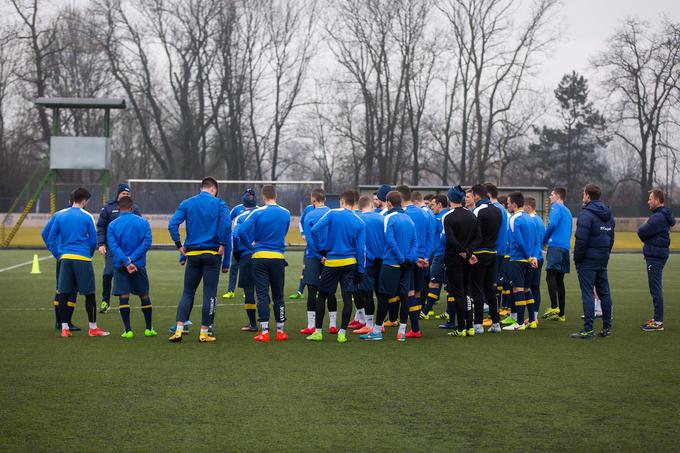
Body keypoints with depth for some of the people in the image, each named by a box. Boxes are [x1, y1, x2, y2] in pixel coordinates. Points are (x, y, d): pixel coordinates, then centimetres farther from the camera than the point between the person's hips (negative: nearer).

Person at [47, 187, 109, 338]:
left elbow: (51, 239, 11)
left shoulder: (60, 216, 9)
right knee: (89, 294, 5)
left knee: (64, 294, 6)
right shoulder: (87, 217, 0)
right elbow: (93, 241, 3)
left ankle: (64, 328, 5)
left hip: (65, 258, 3)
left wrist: (60, 254, 14)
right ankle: (92, 328, 10)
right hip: (83, 259, -3)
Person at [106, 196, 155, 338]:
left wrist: (126, 262, -18)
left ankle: (128, 330, -4)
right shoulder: (143, 222, 0)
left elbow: (113, 246, -12)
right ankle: (149, 329, 17)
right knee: (144, 296, 12)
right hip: (139, 265, 1)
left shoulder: (112, 225, -1)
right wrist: (131, 259, -12)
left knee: (123, 297, 1)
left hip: (120, 266, -1)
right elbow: (147, 242, -10)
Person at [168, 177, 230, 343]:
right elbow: (226, 224, -17)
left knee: (187, 292, 9)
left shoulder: (186, 204, 6)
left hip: (192, 254, 3)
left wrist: (179, 245, 1)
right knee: (209, 293, 4)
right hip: (212, 254, -2)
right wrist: (222, 244, -7)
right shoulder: (219, 204, -1)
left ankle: (179, 330, -1)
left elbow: (172, 224, -5)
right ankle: (204, 332, 4)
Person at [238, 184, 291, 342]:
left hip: (260, 257, -2)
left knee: (262, 295, 0)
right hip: (278, 257, 2)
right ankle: (280, 331, 14)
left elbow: (242, 230, -17)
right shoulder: (286, 214, 2)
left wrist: (250, 244, -2)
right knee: (278, 296, 11)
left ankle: (264, 332, -4)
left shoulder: (257, 213, -8)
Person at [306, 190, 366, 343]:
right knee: (347, 297, 2)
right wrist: (360, 271, 2)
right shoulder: (360, 223, 1)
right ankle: (342, 333, -1)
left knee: (322, 295, 11)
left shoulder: (332, 214, -5)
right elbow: (361, 249, -2)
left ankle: (318, 331, 12)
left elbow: (314, 230, -14)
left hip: (331, 262, -1)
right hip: (351, 263, 1)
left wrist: (322, 252, -3)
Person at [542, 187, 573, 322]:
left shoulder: (556, 207, -3)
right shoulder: (567, 211, 24)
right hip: (566, 247, 9)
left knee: (550, 276, -15)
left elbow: (552, 224, -18)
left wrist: (544, 240, -5)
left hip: (556, 245, -9)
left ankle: (554, 307, -28)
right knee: (559, 279, 10)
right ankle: (561, 314, 10)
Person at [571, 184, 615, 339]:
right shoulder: (608, 215, 13)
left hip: (588, 261, -8)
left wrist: (577, 259, -10)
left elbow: (581, 239, -19)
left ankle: (588, 330, -8)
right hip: (603, 260, 8)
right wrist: (605, 254, 16)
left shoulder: (586, 214, -14)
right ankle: (607, 327, 16)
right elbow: (611, 238, 14)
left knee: (587, 294, -6)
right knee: (604, 293, 12)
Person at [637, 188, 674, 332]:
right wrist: (644, 231, -4)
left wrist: (641, 228, -1)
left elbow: (642, 232, -21)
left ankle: (658, 322, -7)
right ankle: (657, 318, 23)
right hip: (658, 254, 11)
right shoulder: (662, 215, 16)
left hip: (655, 256, -11)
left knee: (655, 289, -8)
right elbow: (643, 233, 16)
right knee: (656, 288, 16)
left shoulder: (659, 217, -19)